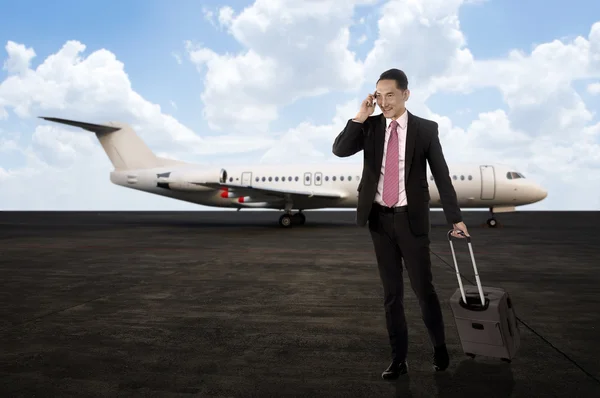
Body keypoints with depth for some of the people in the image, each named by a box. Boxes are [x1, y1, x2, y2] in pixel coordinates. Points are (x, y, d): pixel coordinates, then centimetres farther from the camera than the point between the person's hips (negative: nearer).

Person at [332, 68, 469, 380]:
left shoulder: (426, 129, -2)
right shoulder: (370, 126, 4)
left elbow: (442, 175, -1)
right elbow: (339, 150, -8)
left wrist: (455, 219, -2)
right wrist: (361, 117, -14)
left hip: (411, 218, -2)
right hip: (379, 218, 3)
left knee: (423, 288, 5)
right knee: (391, 292, 10)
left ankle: (439, 347, 32)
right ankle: (399, 358, 23)